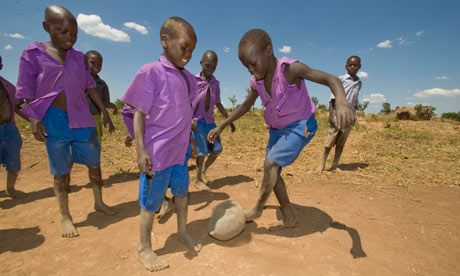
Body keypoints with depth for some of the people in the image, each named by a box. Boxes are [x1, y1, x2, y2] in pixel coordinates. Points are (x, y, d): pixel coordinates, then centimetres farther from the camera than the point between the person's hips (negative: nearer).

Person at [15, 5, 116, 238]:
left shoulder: (80, 58, 7)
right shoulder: (33, 53, -3)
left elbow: (90, 87, 13)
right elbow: (27, 91, -4)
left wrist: (104, 112, 11)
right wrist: (34, 120, -13)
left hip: (82, 118, 4)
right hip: (53, 120, -3)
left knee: (94, 161, 10)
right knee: (61, 170, 5)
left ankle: (99, 202, 30)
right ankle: (65, 216, 21)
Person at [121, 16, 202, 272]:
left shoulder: (188, 77, 8)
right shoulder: (150, 72, -12)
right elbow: (139, 113, -12)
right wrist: (141, 150, -16)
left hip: (181, 149, 7)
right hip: (158, 151, -6)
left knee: (182, 190, 19)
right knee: (152, 199, 7)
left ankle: (182, 230, 42)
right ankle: (144, 247, 28)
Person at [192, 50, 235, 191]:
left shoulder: (215, 83, 7)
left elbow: (218, 104, 14)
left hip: (210, 121, 5)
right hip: (196, 121, -5)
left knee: (217, 149, 2)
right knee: (202, 151, -8)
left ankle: (203, 171, 26)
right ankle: (198, 180, 13)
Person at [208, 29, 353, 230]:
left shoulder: (290, 69, -24)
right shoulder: (257, 82, -5)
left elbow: (330, 79, -28)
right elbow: (245, 105, 10)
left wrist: (341, 103, -49)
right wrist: (221, 127, 9)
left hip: (300, 126, -7)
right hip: (277, 129, 7)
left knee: (271, 163, -20)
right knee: (272, 171, 5)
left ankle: (257, 208, 4)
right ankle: (289, 218, 20)